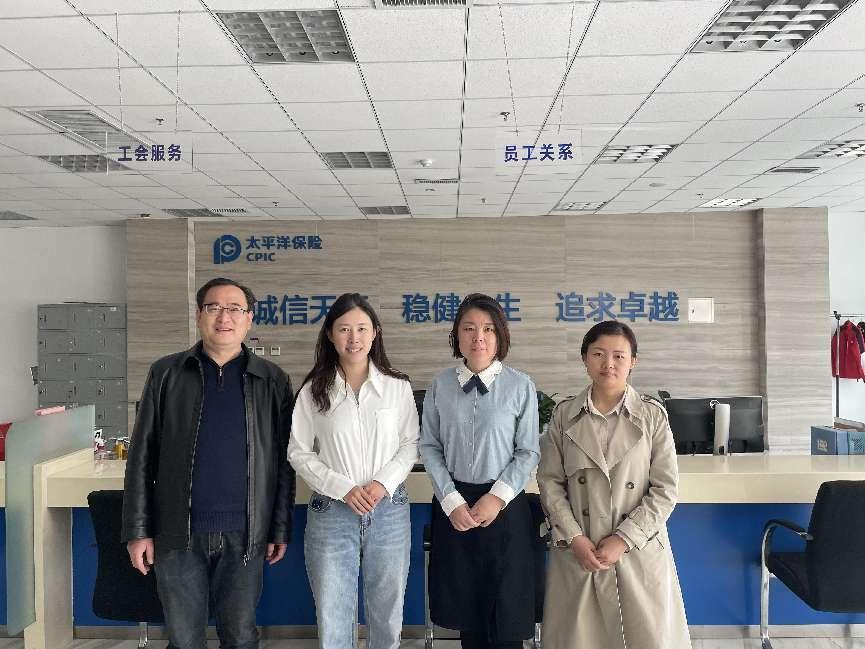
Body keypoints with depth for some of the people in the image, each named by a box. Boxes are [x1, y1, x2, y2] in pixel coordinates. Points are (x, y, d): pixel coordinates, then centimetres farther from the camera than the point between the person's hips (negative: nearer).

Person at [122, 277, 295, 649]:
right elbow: (142, 456, 3)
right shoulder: (166, 374, 2)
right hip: (178, 534, 0)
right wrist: (138, 530, 0)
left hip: (245, 535, 0)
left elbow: (283, 462, 3)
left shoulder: (273, 381, 2)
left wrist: (281, 530, 1)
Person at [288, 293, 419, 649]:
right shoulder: (314, 390, -1)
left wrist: (384, 483, -11)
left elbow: (411, 443, 5)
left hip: (389, 510, 1)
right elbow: (299, 452, 0)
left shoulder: (398, 386, -1)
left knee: (388, 617, 13)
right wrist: (344, 489, -10)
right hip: (331, 513, 0)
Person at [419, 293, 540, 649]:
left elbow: (528, 452, -4)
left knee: (505, 618, 5)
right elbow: (430, 447, 2)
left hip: (504, 505, -2)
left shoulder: (520, 386, -8)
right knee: (465, 611, 15)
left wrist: (496, 498, -10)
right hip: (453, 504, 2)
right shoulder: (440, 385, -2)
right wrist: (452, 501, -6)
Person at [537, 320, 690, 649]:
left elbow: (665, 489, -5)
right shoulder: (564, 414, 1)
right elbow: (550, 481, 2)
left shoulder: (652, 415, -3)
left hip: (638, 553, -1)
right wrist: (574, 538, -8)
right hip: (578, 551, 1)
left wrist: (623, 540, -11)